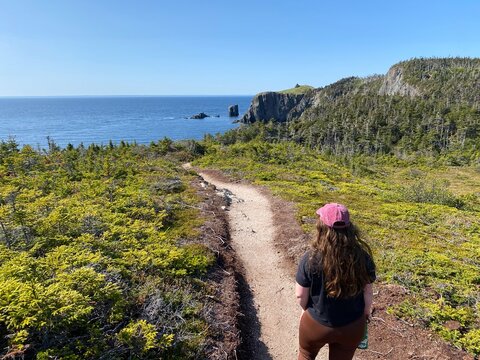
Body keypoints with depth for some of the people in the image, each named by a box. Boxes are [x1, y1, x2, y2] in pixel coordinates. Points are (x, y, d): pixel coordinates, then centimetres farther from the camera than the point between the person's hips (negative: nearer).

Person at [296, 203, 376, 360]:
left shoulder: (311, 258, -26)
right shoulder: (362, 257, -19)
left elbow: (300, 295, -15)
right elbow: (367, 291, -5)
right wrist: (366, 312, 14)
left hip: (316, 324, -2)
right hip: (353, 326, 2)